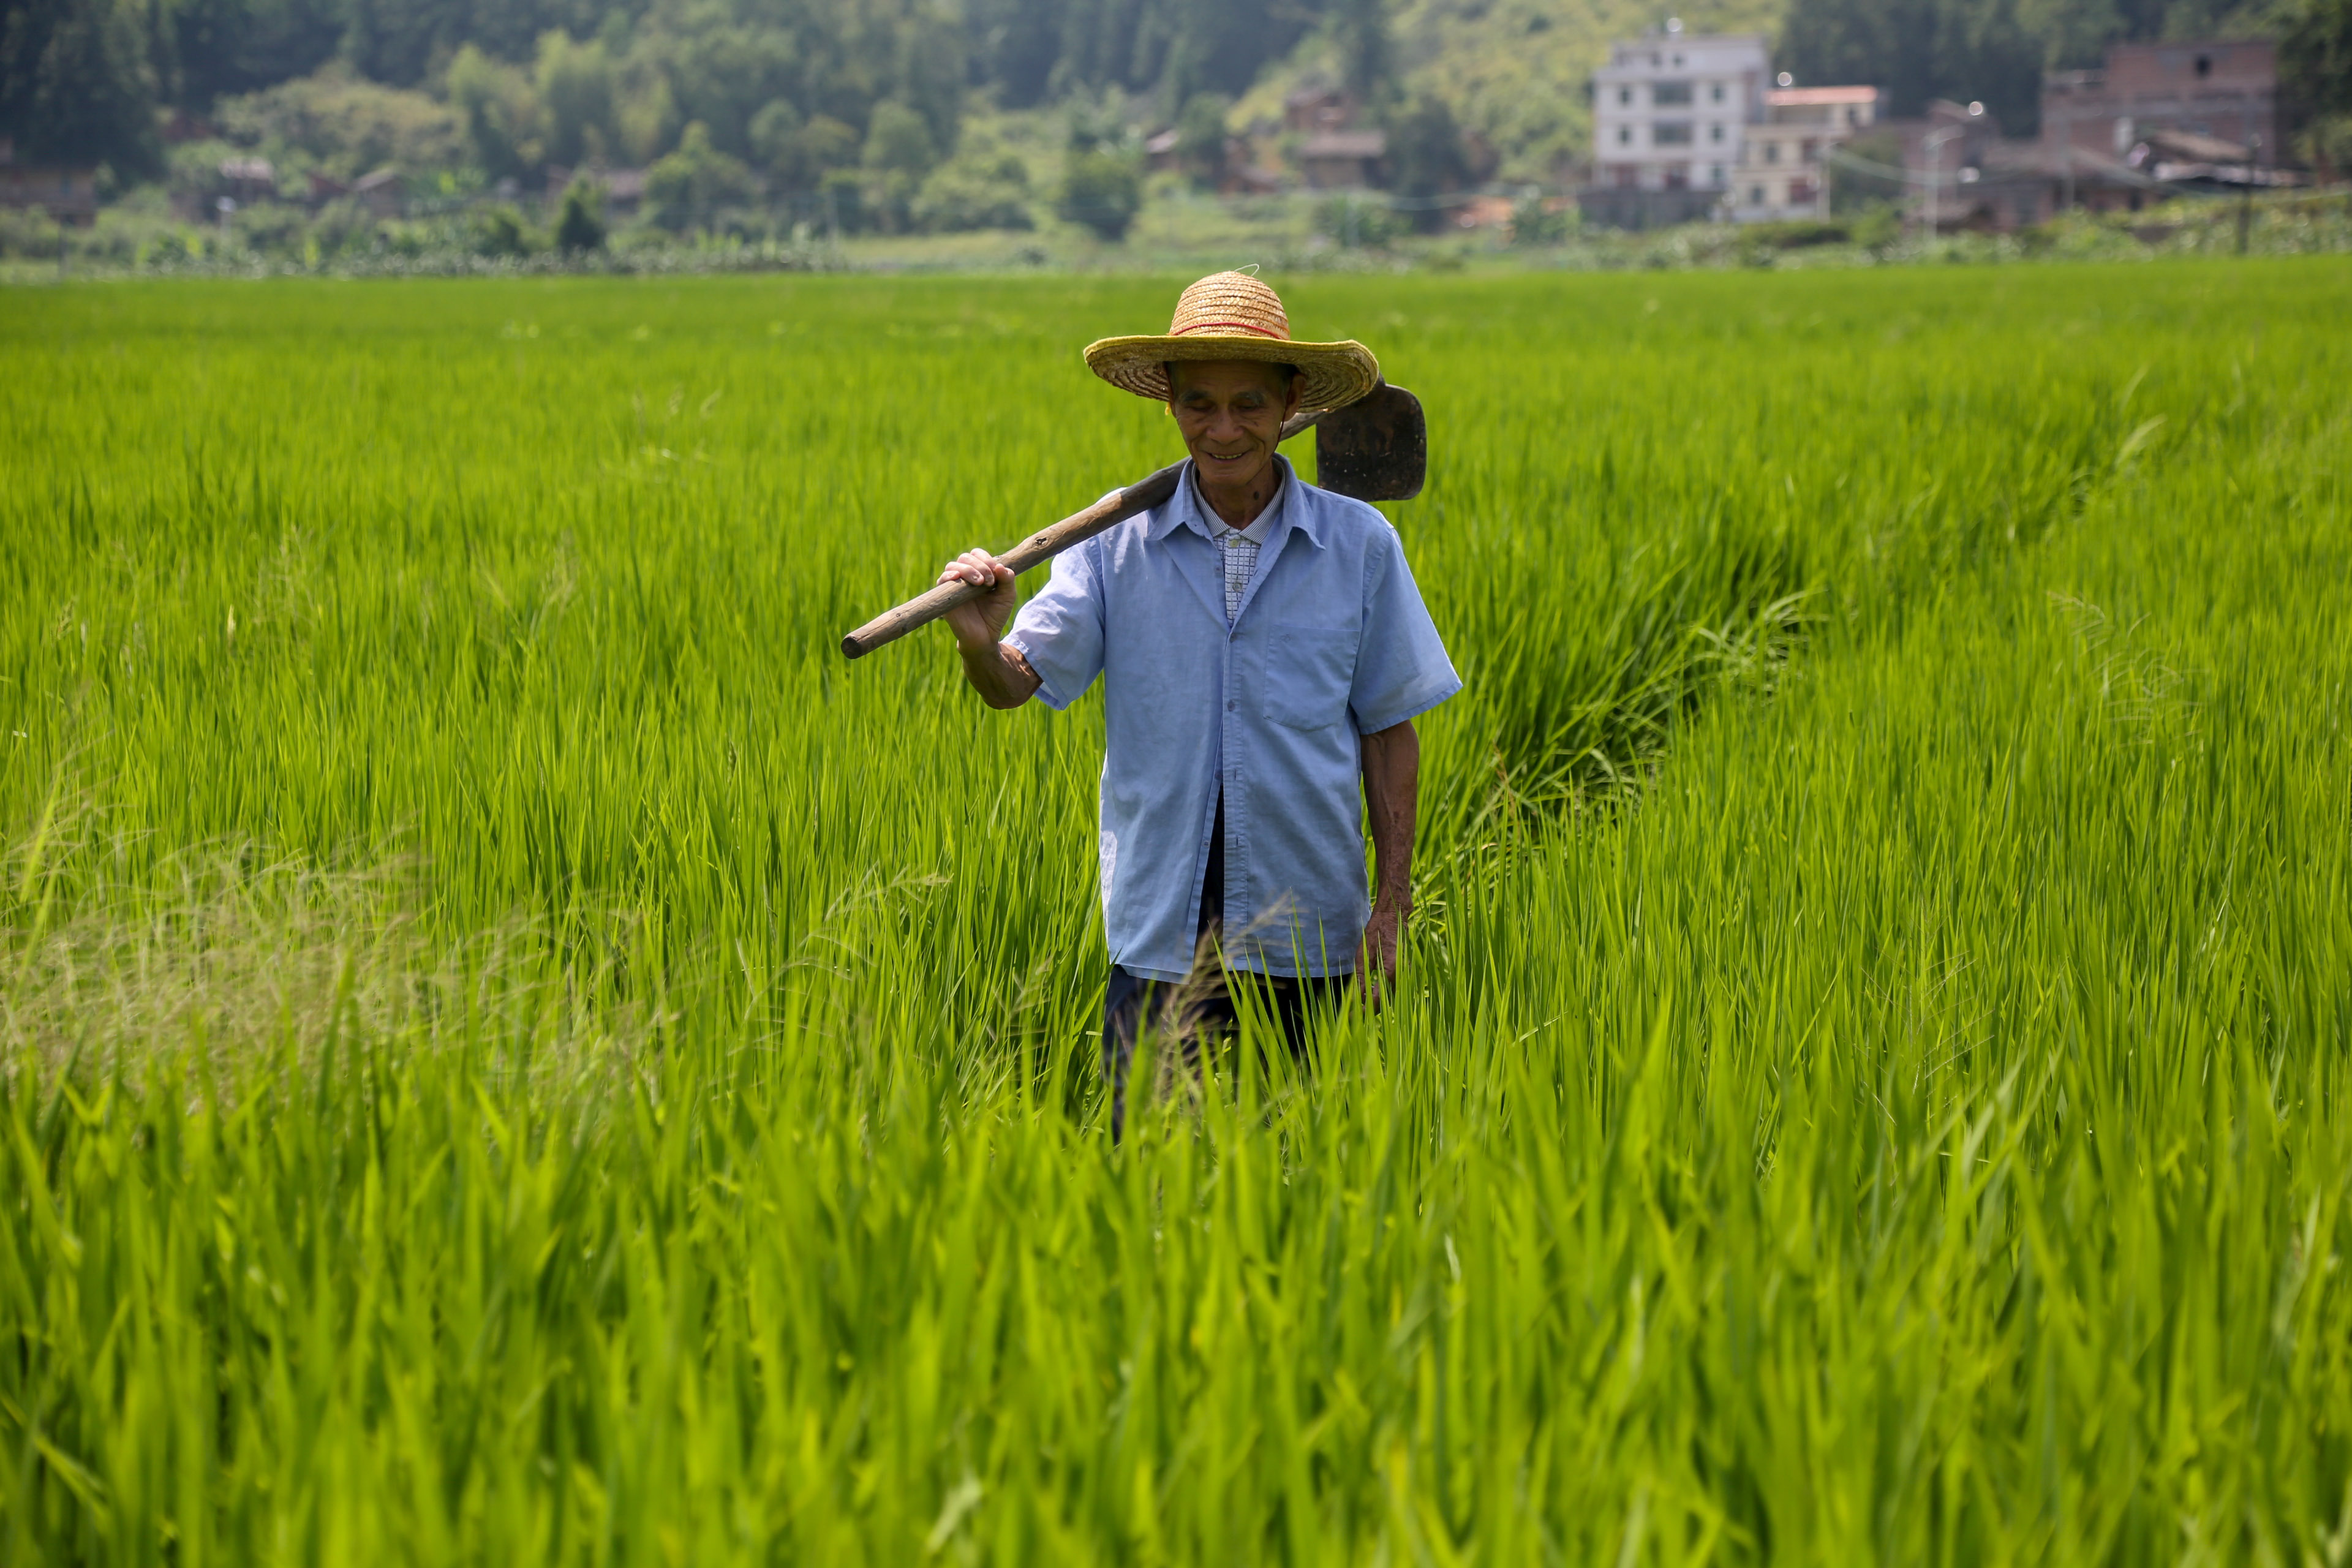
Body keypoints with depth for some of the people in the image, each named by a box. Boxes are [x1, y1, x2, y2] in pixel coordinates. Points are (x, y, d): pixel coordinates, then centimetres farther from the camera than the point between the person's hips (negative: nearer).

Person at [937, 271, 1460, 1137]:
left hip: (1310, 936, 1)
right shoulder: (1118, 544, -1)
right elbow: (1018, 682, -9)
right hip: (1160, 932, -1)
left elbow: (1388, 730, 6)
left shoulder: (1361, 545, 0)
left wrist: (1392, 904, 3)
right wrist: (979, 645, -32)